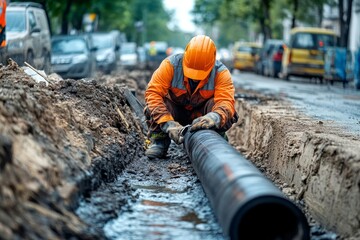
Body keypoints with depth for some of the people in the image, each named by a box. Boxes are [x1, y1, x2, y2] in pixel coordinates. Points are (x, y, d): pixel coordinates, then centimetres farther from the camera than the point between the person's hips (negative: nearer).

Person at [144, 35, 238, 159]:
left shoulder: (221, 72, -24)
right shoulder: (171, 64, -27)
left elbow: (226, 101, -37)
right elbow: (153, 93, -34)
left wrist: (214, 117, -61)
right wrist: (168, 123, -47)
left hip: (201, 114, 0)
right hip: (175, 110, 0)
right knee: (152, 106, -33)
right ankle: (159, 140, -12)